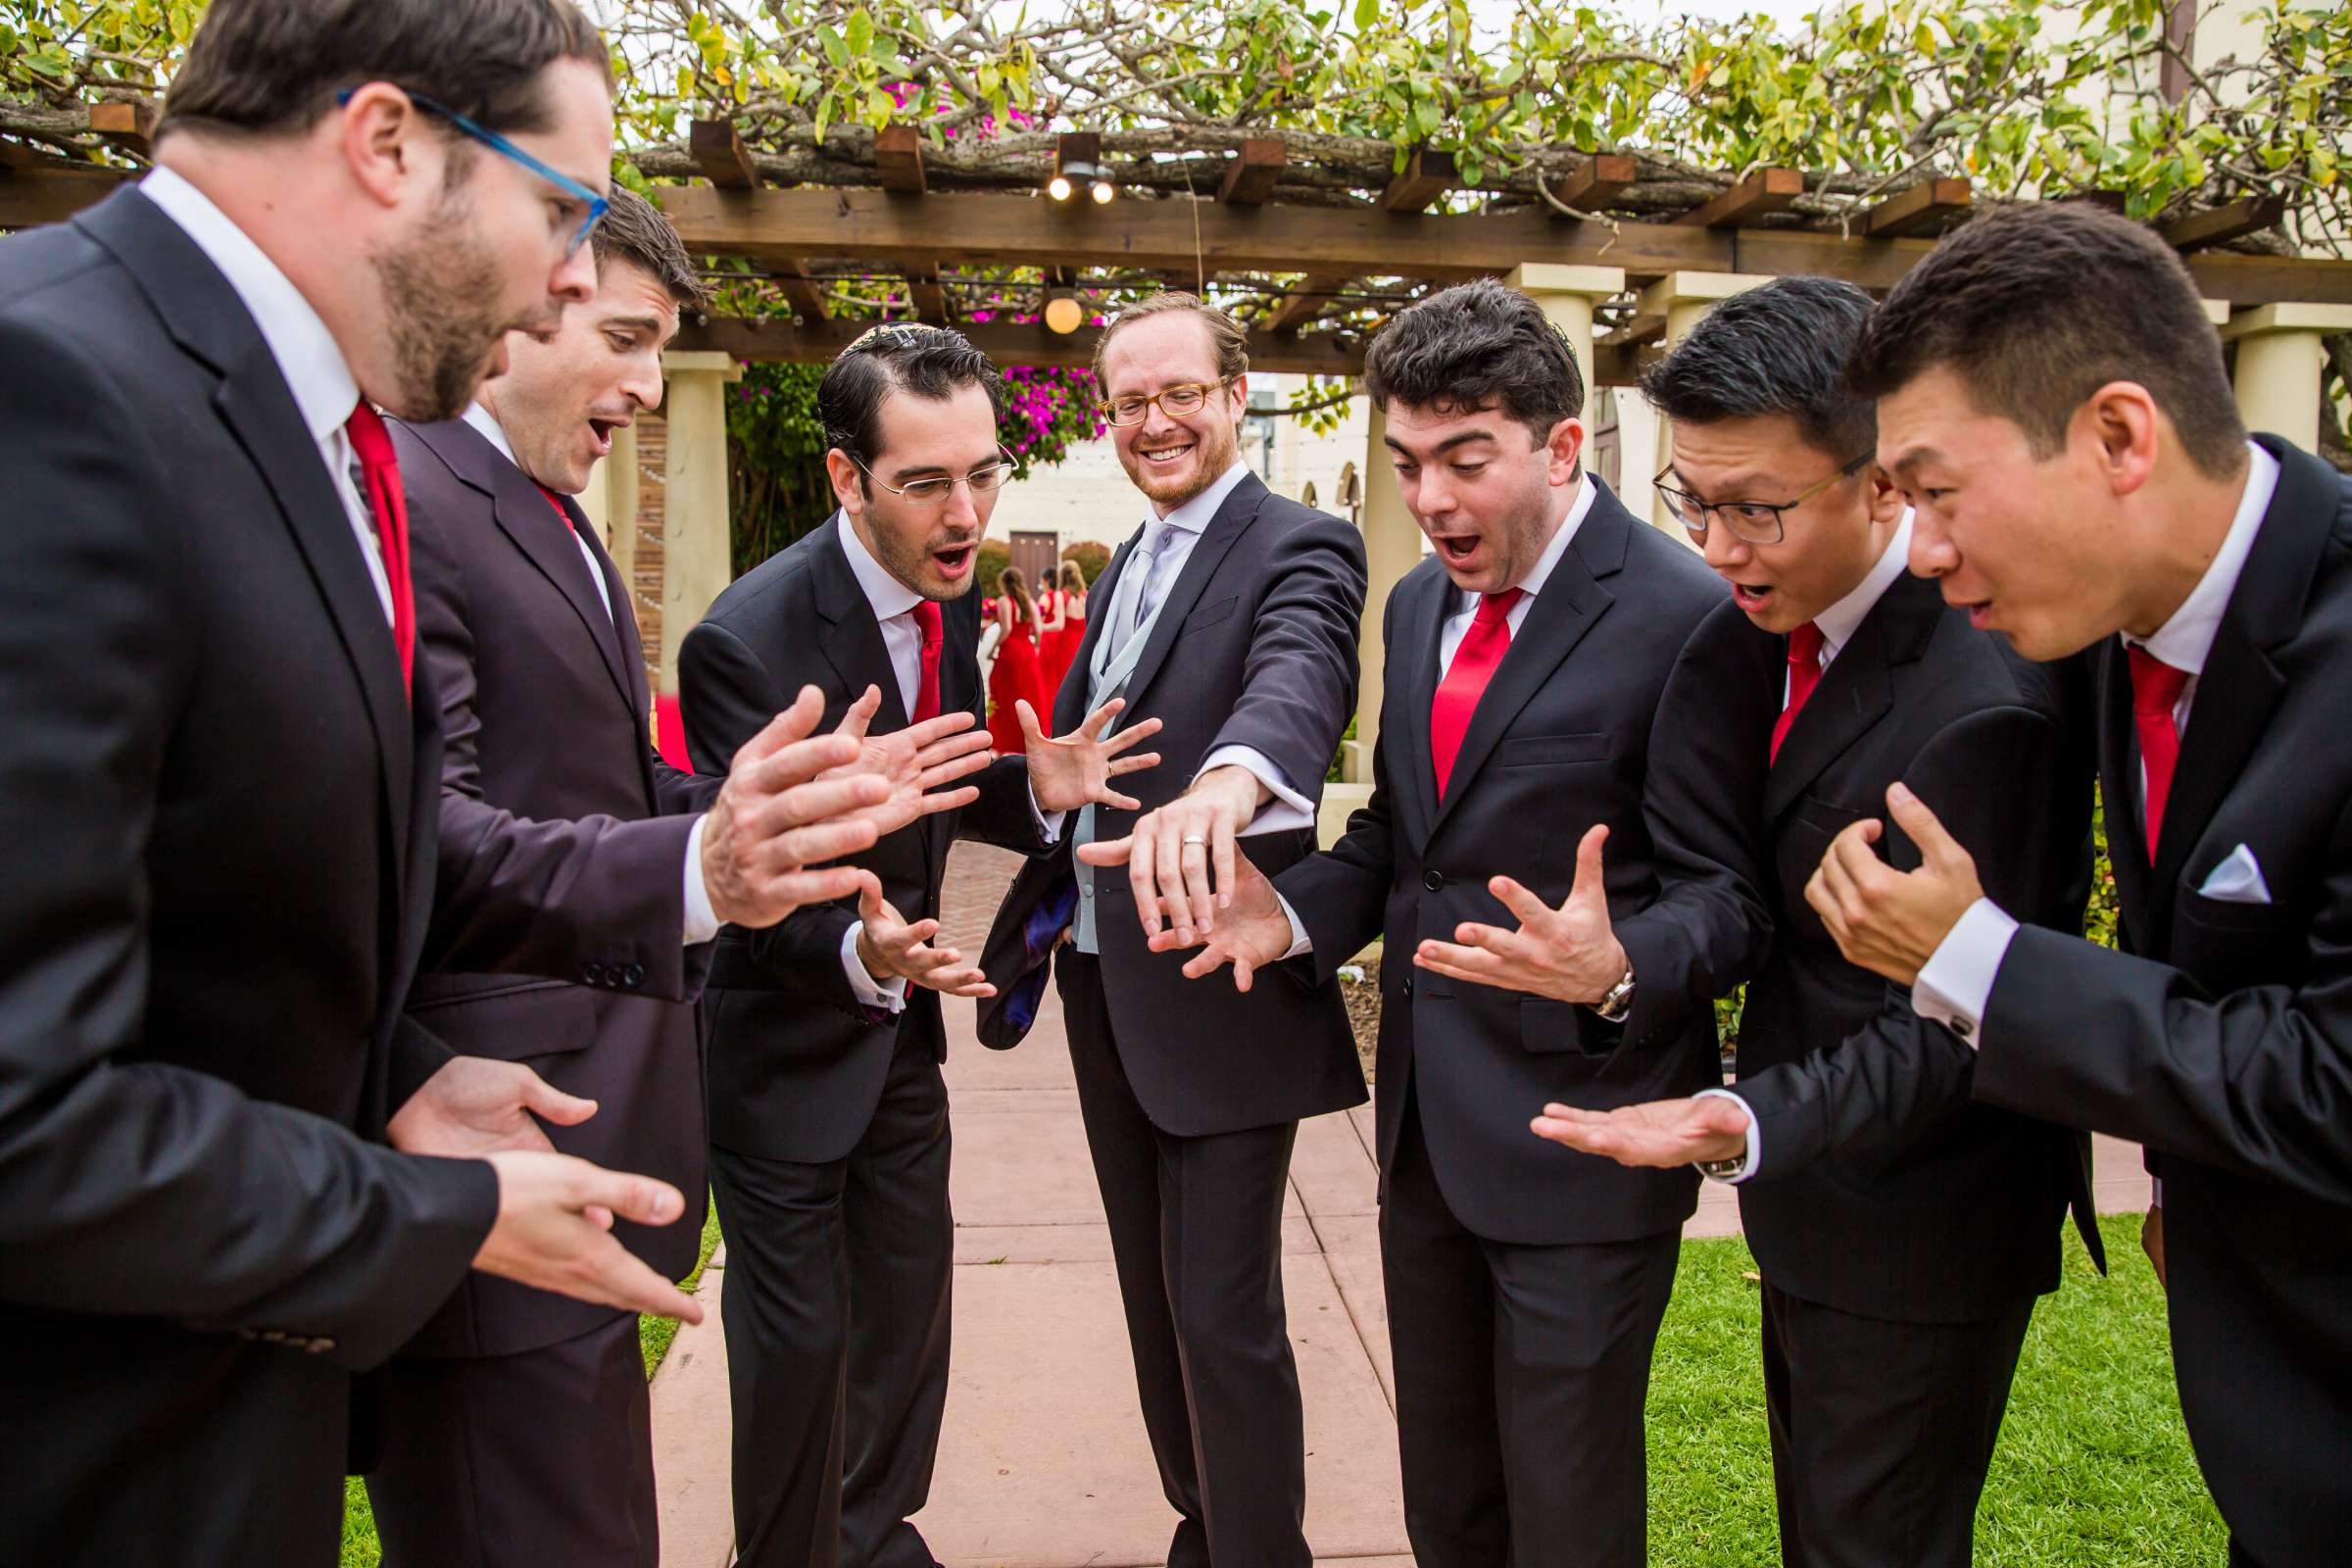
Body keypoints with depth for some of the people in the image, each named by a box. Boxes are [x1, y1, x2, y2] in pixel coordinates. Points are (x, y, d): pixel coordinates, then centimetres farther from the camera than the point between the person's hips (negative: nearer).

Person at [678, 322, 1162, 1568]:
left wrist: (1034, 792, -12)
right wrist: (859, 952, -45)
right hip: (786, 1038, -7)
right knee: (799, 1339, 7)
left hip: (897, 1021, 7)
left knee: (909, 1304, 20)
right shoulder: (749, 637, -28)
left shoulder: (945, 593, -4)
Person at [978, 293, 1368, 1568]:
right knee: (1155, 1302, 20)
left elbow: (1300, 675, -35)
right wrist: (1045, 908, 17)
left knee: (1223, 1318, 0)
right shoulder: (1126, 565, 14)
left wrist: (1225, 781, -56)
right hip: (1104, 987, 8)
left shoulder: (1301, 550, -12)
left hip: (1218, 999, -8)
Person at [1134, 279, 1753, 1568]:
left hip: (1575, 1121, -7)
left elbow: (1729, 891, -15)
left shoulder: (1679, 616, -15)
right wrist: (1294, 914, -2)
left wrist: (1619, 971, -35)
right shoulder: (1418, 603, 9)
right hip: (1427, 1121, 7)